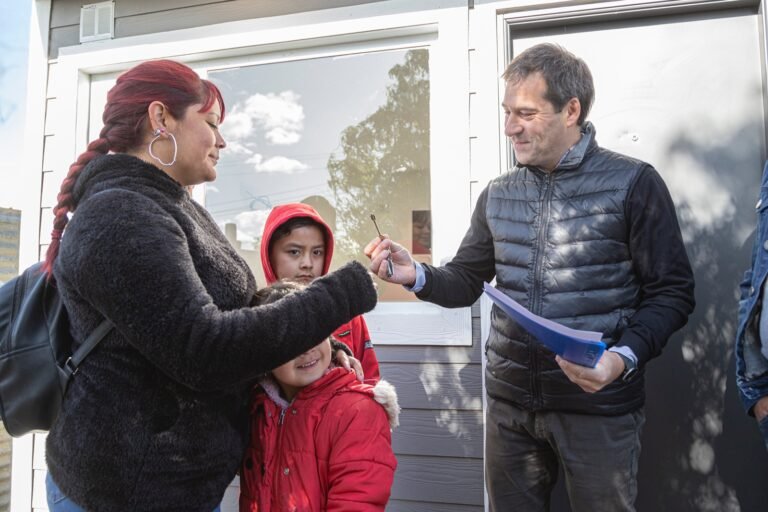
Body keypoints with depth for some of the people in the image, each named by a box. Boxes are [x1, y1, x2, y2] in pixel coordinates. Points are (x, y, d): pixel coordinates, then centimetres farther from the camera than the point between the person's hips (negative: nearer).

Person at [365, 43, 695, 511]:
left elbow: (672, 293, -6)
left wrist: (624, 358, -22)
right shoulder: (498, 195, 6)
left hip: (598, 403, -4)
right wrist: (416, 275, -10)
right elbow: (466, 282, 9)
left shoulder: (632, 184, -7)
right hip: (510, 401, 4)